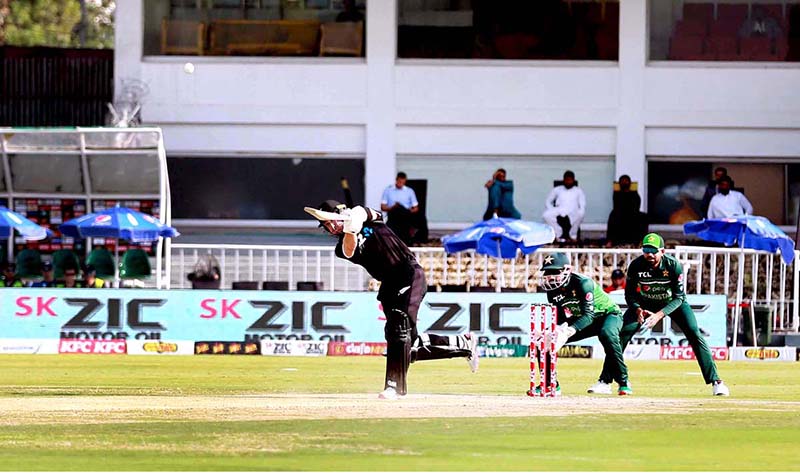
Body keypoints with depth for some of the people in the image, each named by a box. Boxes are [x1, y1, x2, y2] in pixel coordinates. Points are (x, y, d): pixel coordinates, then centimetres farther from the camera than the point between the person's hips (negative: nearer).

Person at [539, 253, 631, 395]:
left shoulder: (583, 283, -29)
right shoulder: (553, 291, -8)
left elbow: (588, 314, -36)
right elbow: (560, 319, -5)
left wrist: (570, 330, -52)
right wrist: (559, 330, -30)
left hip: (608, 314, -7)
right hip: (581, 319, 7)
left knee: (607, 334, -41)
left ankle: (623, 382, -32)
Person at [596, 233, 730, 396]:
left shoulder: (673, 265, -29)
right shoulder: (636, 266, -25)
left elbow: (679, 297, -25)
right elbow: (630, 295, -13)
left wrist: (659, 315, -38)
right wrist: (638, 310, -34)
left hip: (672, 303, -1)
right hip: (644, 304, 1)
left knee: (695, 335, -15)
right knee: (622, 334, -14)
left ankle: (715, 381, -9)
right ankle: (604, 381, -7)